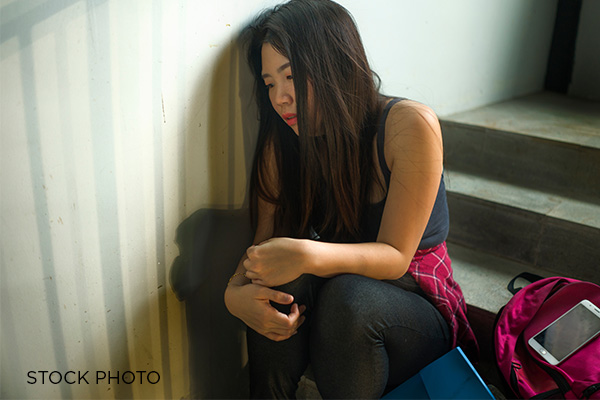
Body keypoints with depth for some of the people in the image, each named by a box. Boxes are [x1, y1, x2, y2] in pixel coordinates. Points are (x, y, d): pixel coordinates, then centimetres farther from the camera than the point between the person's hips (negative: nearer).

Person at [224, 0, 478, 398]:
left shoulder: (409, 125, -19)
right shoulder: (282, 142, -4)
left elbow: (395, 256, -21)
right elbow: (265, 240, -7)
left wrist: (308, 255, -37)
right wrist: (236, 292, -30)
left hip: (417, 305, -2)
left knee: (348, 296, -35)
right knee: (278, 285, -30)